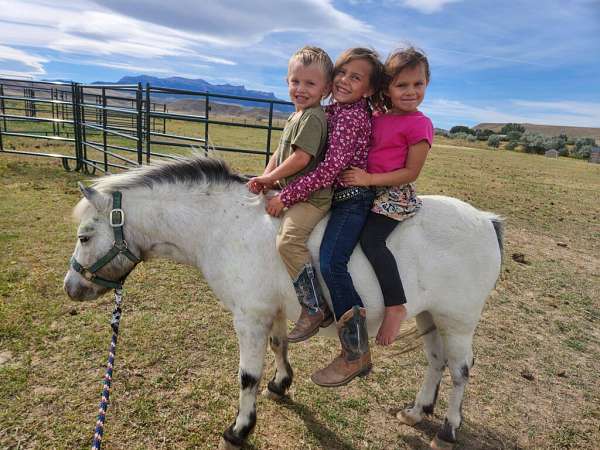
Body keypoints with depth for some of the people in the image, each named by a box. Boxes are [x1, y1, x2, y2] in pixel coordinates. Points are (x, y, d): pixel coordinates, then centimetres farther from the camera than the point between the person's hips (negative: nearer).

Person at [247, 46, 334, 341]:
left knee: (289, 240, -28)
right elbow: (279, 153, 18)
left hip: (311, 197, -11)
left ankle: (316, 309, -21)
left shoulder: (313, 117, -13)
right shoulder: (296, 117, 19)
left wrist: (269, 178, -9)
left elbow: (301, 158, -21)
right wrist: (266, 178, 2)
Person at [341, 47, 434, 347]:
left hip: (396, 195, -8)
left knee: (371, 239, -25)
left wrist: (368, 179, -20)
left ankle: (396, 307, -12)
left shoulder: (419, 124, -10)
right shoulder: (378, 119, 12)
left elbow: (411, 172, -14)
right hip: (369, 190, 8)